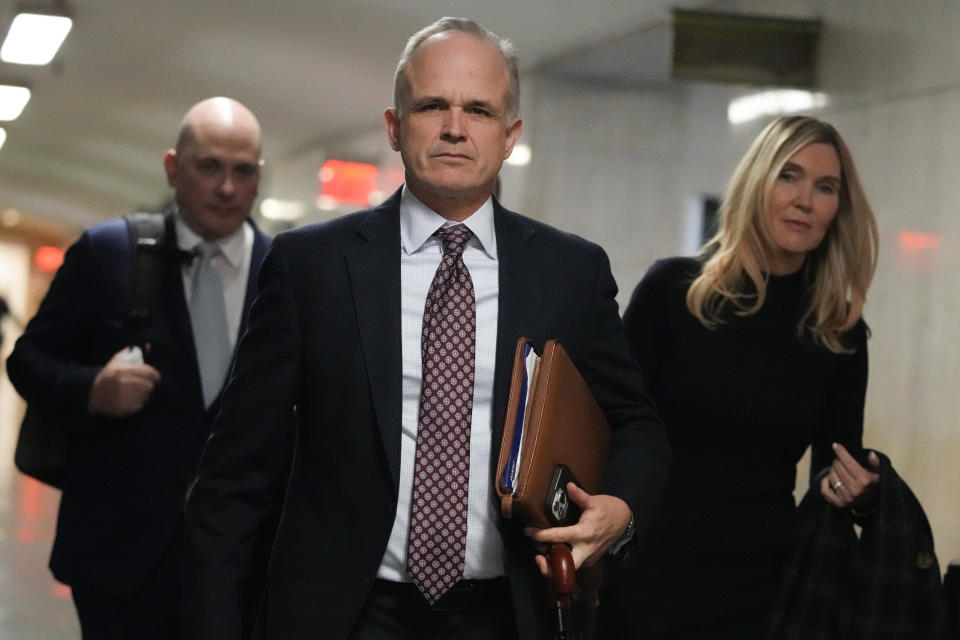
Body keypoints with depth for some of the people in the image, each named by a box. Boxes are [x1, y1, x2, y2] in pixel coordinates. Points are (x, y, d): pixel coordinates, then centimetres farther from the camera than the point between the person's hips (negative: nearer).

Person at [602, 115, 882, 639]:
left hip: (759, 588, 2)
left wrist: (858, 491, -14)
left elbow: (838, 464, 9)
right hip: (648, 574, -2)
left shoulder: (841, 332, 1)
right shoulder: (671, 290, -6)